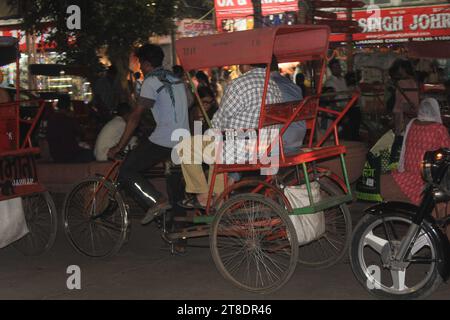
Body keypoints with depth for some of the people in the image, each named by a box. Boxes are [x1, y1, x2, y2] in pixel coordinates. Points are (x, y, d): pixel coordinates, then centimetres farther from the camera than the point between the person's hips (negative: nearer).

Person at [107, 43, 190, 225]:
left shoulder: (151, 81, -7)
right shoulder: (176, 80, 18)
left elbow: (136, 116, -11)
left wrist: (119, 147, -8)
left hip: (163, 140, -9)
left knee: (126, 172, -4)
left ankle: (157, 202, -17)